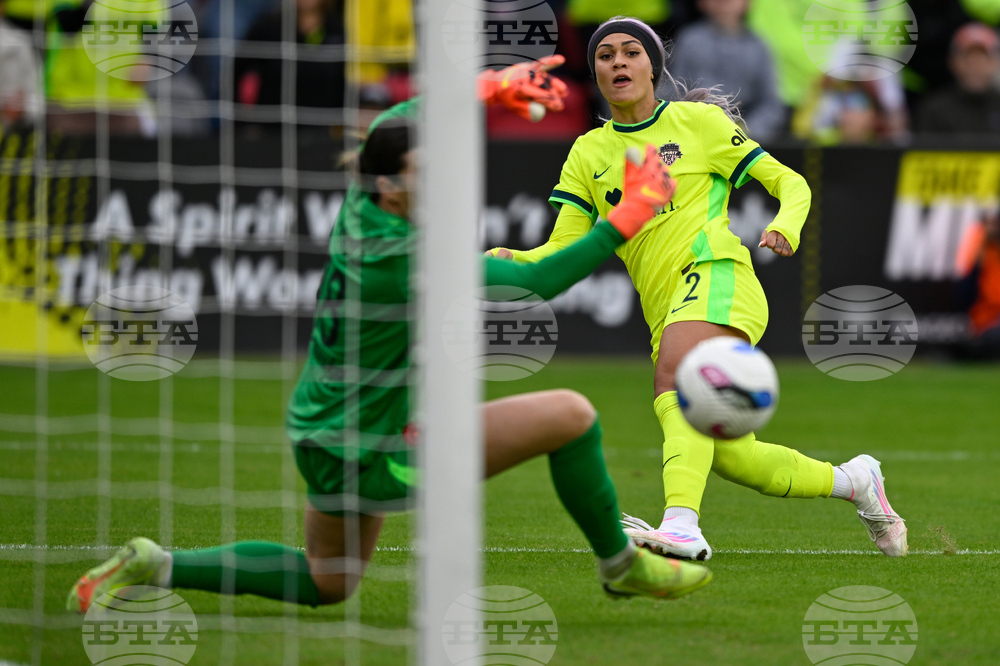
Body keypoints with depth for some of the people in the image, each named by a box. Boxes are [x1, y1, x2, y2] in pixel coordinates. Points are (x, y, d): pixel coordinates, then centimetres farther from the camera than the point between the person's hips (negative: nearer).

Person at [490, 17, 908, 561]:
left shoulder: (697, 120, 9)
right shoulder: (588, 154, 18)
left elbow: (789, 183, 10)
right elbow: (562, 251, 9)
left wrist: (784, 228, -12)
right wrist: (507, 261, -11)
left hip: (714, 273, -5)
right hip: (664, 309, 5)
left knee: (674, 379, -34)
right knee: (729, 456, -2)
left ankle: (681, 525, -53)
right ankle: (852, 480, 22)